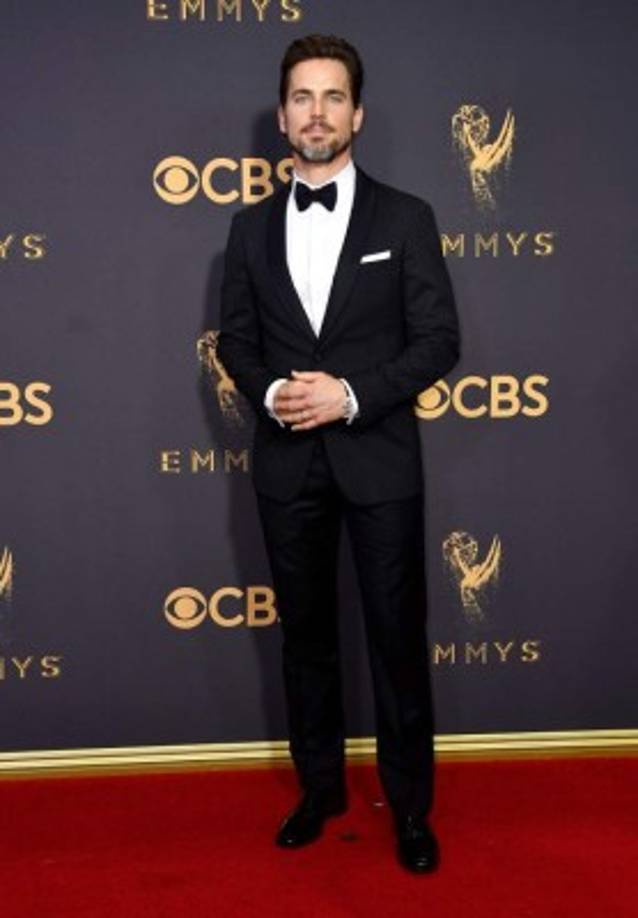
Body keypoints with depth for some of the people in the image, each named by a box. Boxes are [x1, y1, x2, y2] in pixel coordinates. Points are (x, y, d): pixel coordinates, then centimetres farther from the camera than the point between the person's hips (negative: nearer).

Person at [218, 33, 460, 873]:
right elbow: (235, 339, 10)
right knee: (306, 635, 13)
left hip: (379, 460, -3)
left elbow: (439, 340, -5)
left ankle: (410, 806, 20)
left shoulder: (406, 219, -1)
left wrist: (352, 394, -18)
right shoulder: (251, 227, 8)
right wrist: (272, 392, -11)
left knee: (398, 638, 4)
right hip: (287, 464, 3)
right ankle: (320, 788, 30)